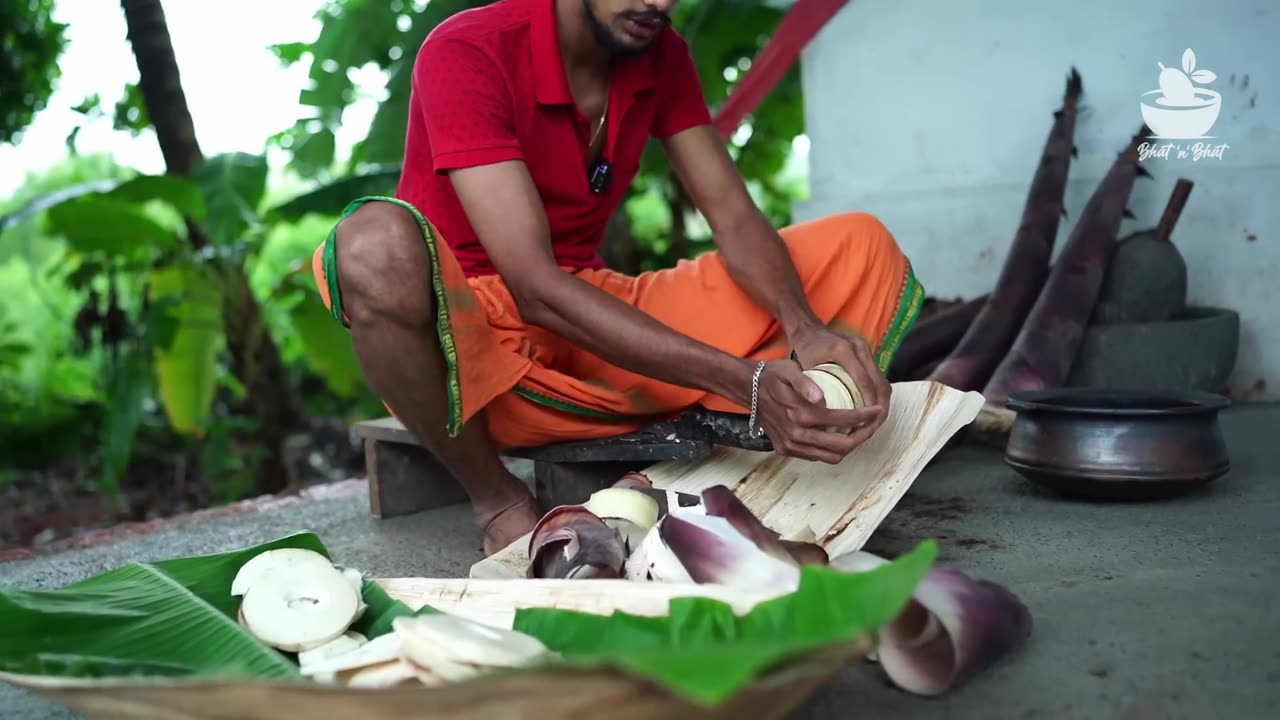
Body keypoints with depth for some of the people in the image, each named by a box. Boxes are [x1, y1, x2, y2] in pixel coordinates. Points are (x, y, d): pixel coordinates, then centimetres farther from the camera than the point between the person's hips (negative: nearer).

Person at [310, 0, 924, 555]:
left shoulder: (661, 55, 2)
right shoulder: (465, 54, -18)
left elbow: (736, 220, -4)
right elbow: (537, 288, -28)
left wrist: (804, 328, -26)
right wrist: (747, 382, -35)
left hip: (599, 330, 5)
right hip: (471, 349, -5)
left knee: (858, 247, -3)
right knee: (380, 244, -39)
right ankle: (498, 501, -14)